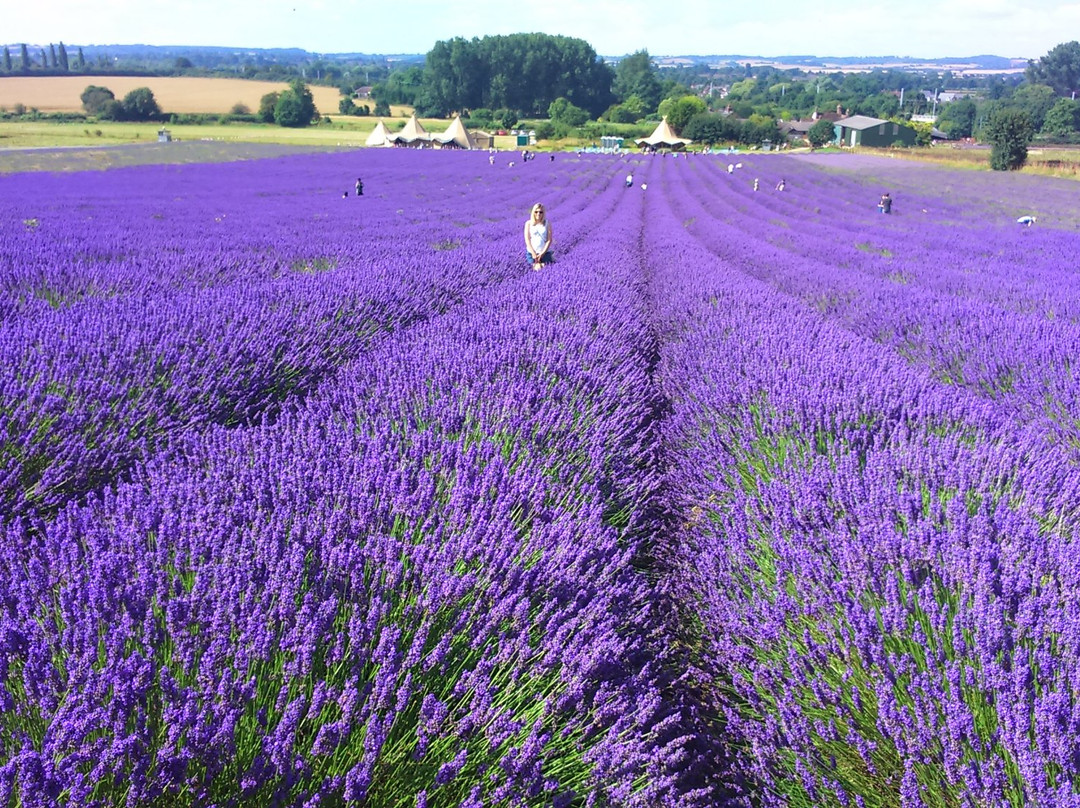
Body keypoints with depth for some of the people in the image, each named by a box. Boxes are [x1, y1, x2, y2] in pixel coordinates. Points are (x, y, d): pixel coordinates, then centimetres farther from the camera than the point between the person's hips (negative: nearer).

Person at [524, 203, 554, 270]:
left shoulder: (547, 223, 0)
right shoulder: (528, 223, 2)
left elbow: (549, 240, -3)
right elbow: (527, 240, -2)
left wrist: (542, 253, -12)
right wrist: (534, 253, -11)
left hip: (545, 252, 0)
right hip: (532, 252, 0)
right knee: (536, 269, -10)